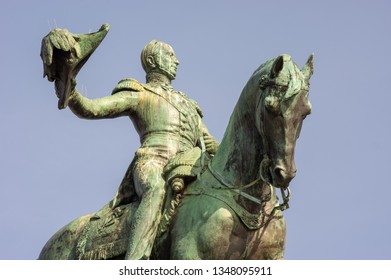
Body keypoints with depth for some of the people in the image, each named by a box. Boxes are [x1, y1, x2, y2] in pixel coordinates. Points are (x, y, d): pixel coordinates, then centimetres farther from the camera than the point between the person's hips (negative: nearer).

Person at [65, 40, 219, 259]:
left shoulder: (189, 106, 37)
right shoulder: (138, 95, 19)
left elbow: (211, 146, 40)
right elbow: (88, 109, 7)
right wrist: (69, 93, -12)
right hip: (152, 162, -7)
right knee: (157, 189, -42)